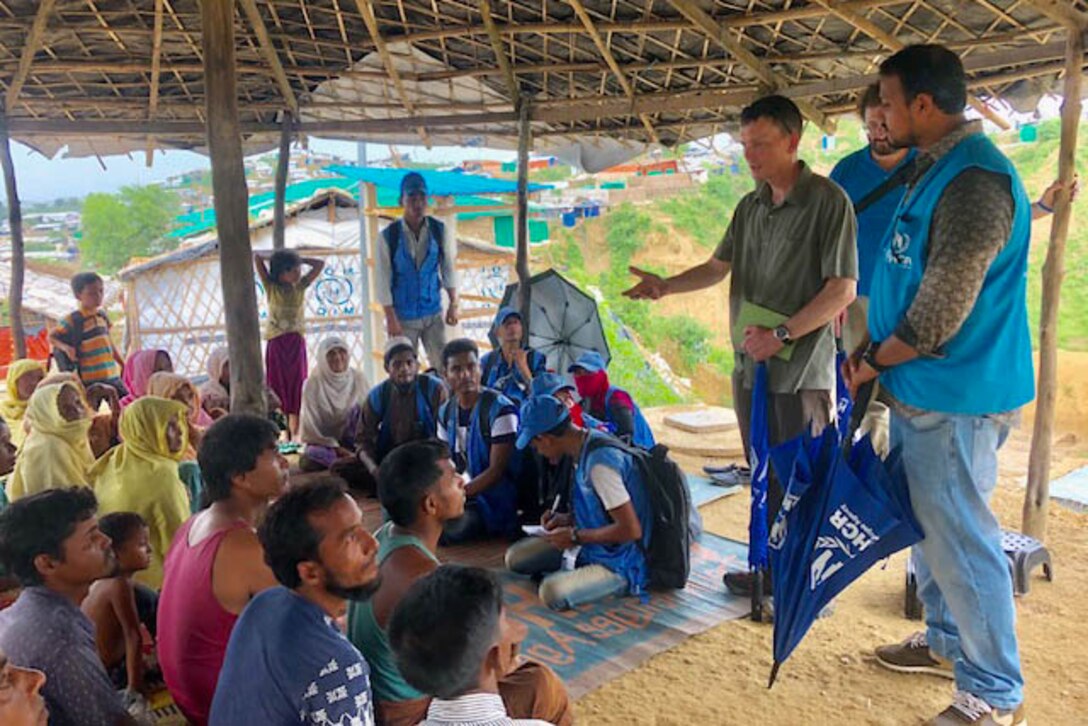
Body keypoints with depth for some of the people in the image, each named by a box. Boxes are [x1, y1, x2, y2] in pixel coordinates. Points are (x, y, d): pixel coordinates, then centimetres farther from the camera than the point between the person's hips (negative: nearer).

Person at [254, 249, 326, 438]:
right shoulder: (271, 287, 0)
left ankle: (295, 430, 6)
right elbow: (256, 258, -6)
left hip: (296, 342, 2)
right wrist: (273, 258, 7)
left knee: (297, 382, 2)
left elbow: (320, 264, 9)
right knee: (278, 382, -1)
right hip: (276, 342, -2)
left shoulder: (301, 286, 7)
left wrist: (299, 259, 7)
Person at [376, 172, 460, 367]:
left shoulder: (439, 231, -3)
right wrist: (391, 319, -11)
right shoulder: (389, 236, -10)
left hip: (433, 314, 2)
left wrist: (453, 304, 1)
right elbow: (382, 280, -9)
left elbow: (449, 268, 5)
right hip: (403, 316, -2)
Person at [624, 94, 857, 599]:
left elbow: (842, 289, -13)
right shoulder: (750, 206, 12)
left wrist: (782, 335, -18)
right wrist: (666, 286, -1)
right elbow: (719, 267, 16)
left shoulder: (827, 201, -9)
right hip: (750, 365, 7)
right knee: (765, 476, 15)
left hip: (801, 370, -6)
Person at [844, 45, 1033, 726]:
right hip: (923, 391, 10)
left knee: (960, 541, 1)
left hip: (954, 398, -10)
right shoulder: (936, 168, 12)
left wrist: (875, 361, -9)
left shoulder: (974, 179, -20)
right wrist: (873, 353, 11)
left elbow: (942, 312, -23)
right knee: (931, 525, 21)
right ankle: (947, 641, 40)